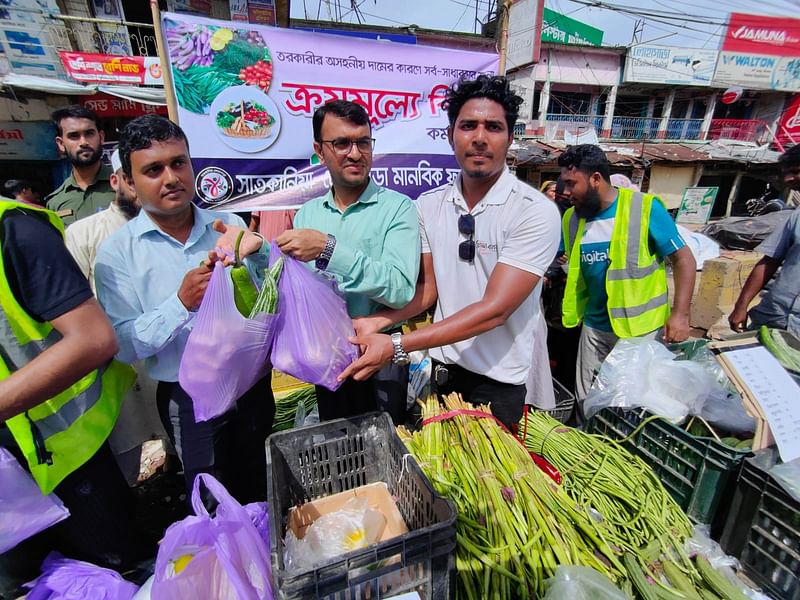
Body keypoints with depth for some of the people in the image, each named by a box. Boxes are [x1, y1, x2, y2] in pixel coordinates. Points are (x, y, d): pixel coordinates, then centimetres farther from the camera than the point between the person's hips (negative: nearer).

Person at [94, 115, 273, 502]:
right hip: (190, 401, -2)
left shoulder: (229, 226, -1)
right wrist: (181, 303, -27)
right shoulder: (116, 252, -8)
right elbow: (123, 344, -13)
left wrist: (256, 253, -22)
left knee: (262, 496, 25)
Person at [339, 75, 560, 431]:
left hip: (501, 378, -4)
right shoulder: (429, 205, -3)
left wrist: (396, 347, -29)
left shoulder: (536, 212, -19)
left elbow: (494, 309, -25)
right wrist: (376, 322, -15)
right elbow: (428, 288, 2)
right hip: (445, 369, 4)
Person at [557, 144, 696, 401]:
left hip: (642, 328, -4)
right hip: (594, 327, 4)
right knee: (587, 401, 16)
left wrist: (680, 314, -16)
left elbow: (684, 259, -10)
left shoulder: (646, 208, -12)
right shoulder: (571, 218, 2)